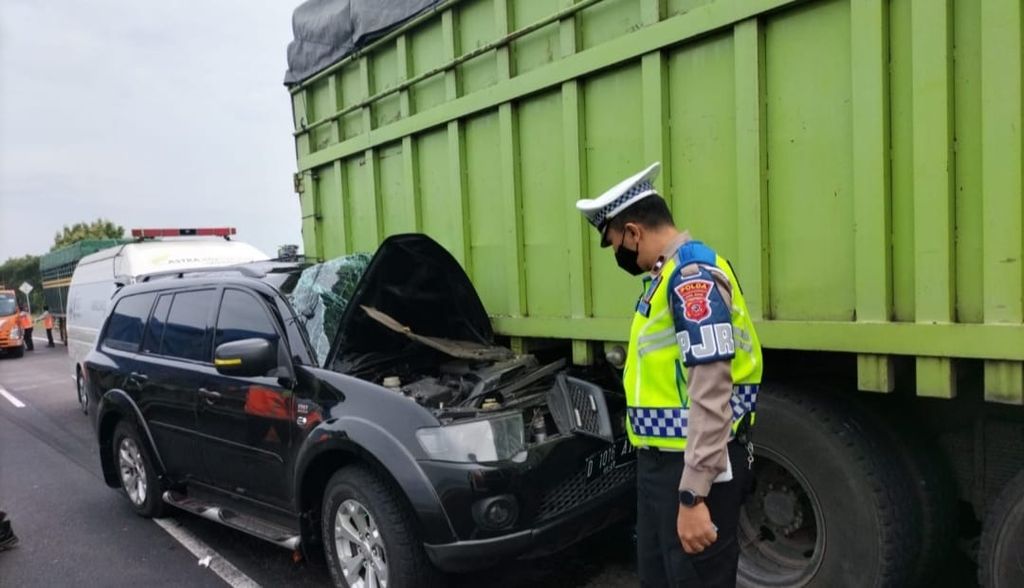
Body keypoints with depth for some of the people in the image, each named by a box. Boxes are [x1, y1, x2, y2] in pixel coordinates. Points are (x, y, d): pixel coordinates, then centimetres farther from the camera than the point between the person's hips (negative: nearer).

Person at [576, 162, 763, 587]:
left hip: (695, 470, -10)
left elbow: (712, 395, -26)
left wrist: (693, 495, -26)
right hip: (661, 462, 10)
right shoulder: (668, 276, 12)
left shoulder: (694, 274, -19)